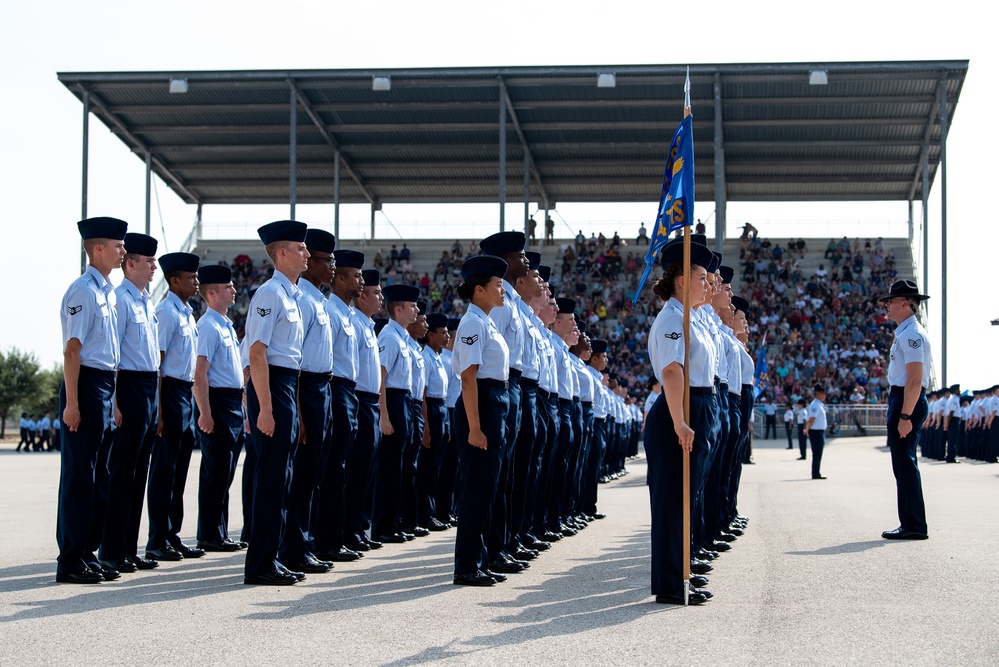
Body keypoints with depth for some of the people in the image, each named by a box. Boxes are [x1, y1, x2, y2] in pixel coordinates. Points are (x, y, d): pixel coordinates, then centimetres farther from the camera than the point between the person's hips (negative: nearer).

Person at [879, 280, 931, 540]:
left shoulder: (911, 334, -16)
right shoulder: (904, 332, 17)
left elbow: (915, 379, -22)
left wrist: (905, 416, -24)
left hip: (908, 401, -11)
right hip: (900, 399, 11)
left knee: (904, 463, -9)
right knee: (903, 463, 13)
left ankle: (914, 526, -6)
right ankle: (911, 524, 18)